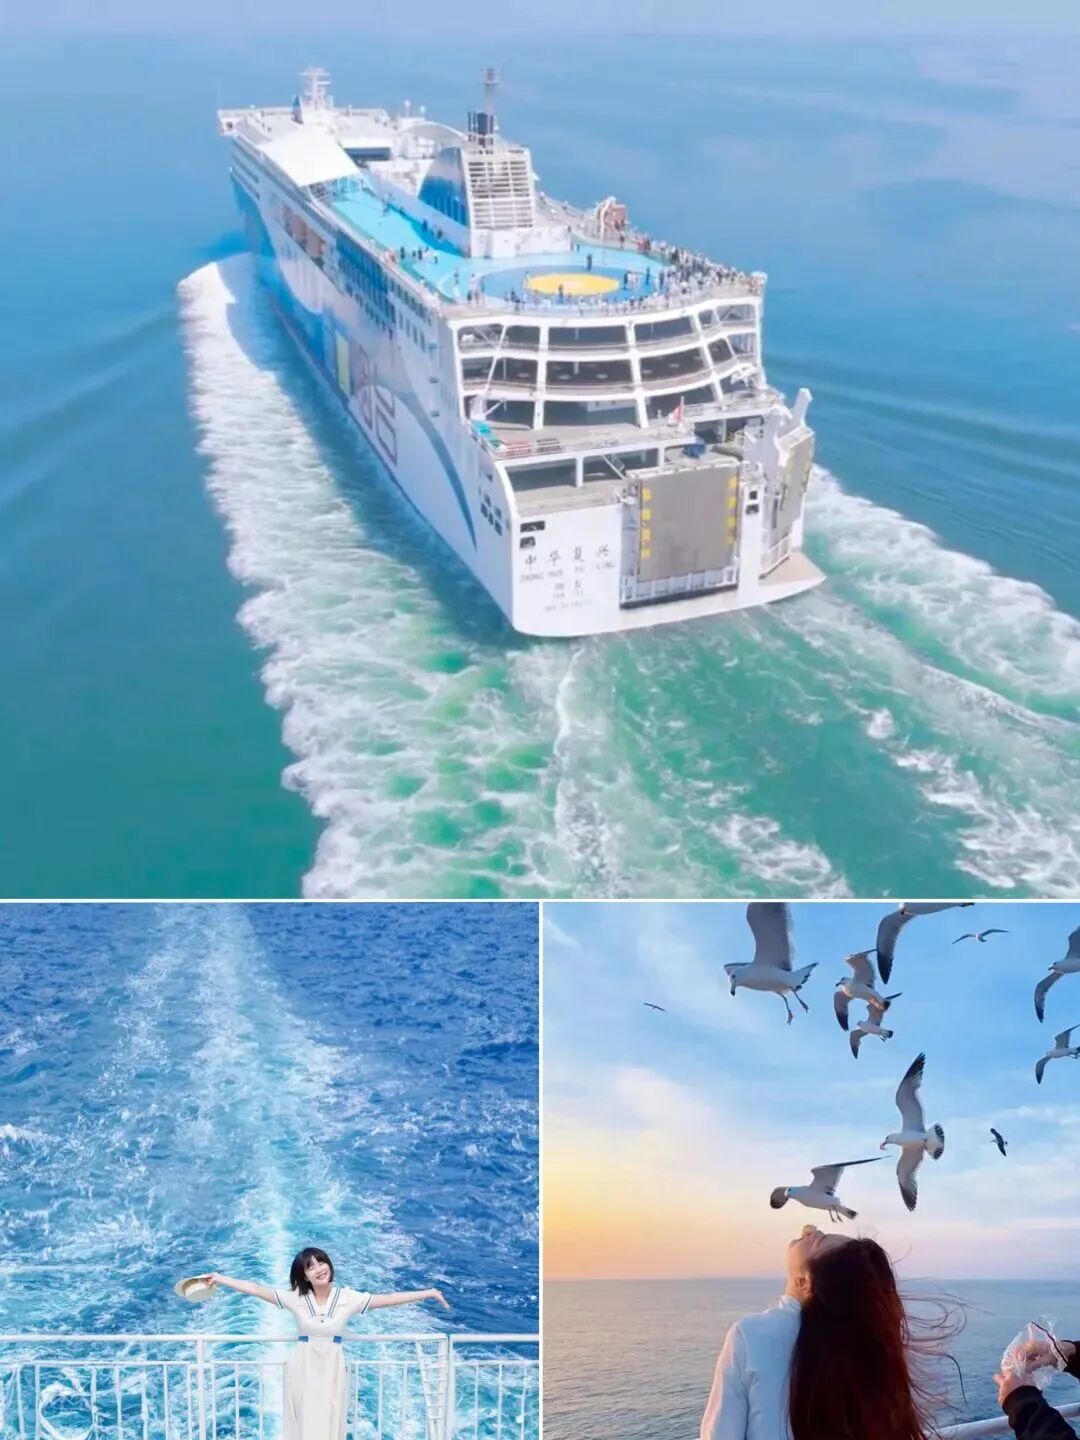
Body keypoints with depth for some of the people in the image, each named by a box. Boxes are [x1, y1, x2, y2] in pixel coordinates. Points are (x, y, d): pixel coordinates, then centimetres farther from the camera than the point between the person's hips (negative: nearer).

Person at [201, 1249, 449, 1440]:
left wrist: (428, 1293, -10)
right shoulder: (295, 1298, -5)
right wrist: (218, 1279, -12)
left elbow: (389, 1299, -7)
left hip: (332, 1370, 0)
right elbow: (256, 1289, -8)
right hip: (303, 1370, 0)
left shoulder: (348, 1298, -5)